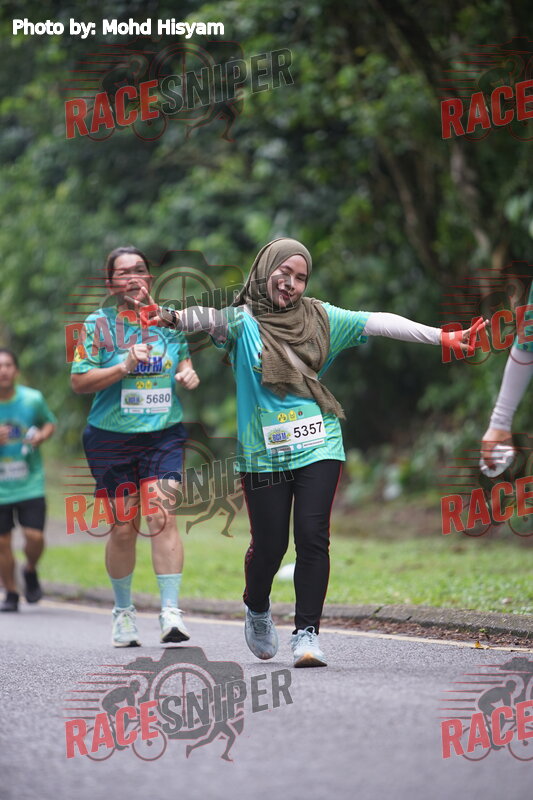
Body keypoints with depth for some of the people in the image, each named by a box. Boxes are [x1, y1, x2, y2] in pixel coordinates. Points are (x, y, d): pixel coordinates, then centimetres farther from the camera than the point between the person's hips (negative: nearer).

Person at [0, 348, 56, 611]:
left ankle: (30, 571, 22)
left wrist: (42, 435, -8)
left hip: (30, 483, 0)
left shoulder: (32, 399, -4)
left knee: (34, 536, -10)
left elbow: (50, 423, 14)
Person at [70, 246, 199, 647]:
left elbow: (183, 356, 24)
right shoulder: (98, 325, -1)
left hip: (164, 436, 1)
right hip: (111, 439, -1)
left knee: (163, 518, -14)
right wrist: (124, 367, -18)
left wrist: (188, 372, 1)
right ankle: (123, 610, 23)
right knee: (123, 528, 4)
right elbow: (79, 381, -7)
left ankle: (171, 611, -15)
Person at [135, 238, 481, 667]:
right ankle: (258, 610, 34)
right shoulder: (244, 321, -1)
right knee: (269, 543, 3)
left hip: (319, 446, 2)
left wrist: (442, 337, -1)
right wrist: (170, 317, -44)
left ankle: (307, 632, -4)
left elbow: (377, 323, 4)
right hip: (264, 452, -2)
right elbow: (210, 320, -22)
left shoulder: (319, 318, 9)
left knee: (313, 538, -10)